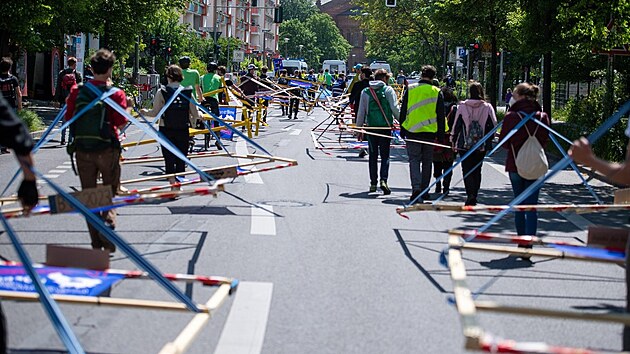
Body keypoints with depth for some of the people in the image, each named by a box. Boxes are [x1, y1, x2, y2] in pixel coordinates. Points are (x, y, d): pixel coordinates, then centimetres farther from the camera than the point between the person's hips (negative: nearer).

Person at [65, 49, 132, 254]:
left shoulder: (77, 92, -1)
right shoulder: (115, 94, -8)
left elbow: (68, 118, 4)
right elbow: (121, 123, -9)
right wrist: (128, 107, 8)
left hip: (82, 150, 2)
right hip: (107, 150, -2)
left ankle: (96, 244, 11)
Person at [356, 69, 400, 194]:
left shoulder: (365, 92, 7)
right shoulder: (388, 90, -1)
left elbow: (361, 111, 8)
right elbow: (395, 108, -6)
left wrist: (359, 127, 15)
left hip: (370, 126, 2)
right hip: (385, 126, -2)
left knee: (373, 156, 11)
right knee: (385, 156, 2)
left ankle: (373, 183, 12)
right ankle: (383, 180, -15)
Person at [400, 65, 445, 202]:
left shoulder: (410, 89, 1)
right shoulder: (437, 92, 1)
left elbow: (403, 112, 4)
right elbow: (441, 116, 3)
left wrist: (402, 131, 11)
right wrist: (441, 136, 8)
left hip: (413, 132, -1)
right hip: (430, 132, 1)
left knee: (414, 160, 0)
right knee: (427, 162, 11)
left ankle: (416, 188, -19)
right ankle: (424, 191, 15)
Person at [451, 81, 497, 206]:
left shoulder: (462, 106, -5)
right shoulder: (487, 107, -2)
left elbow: (456, 125, -1)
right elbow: (493, 125, 1)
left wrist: (454, 141, 9)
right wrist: (489, 142, 14)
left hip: (465, 144, -2)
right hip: (482, 145, 2)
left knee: (467, 170, 0)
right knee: (477, 170, 15)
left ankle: (470, 194, -18)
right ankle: (474, 196, 16)